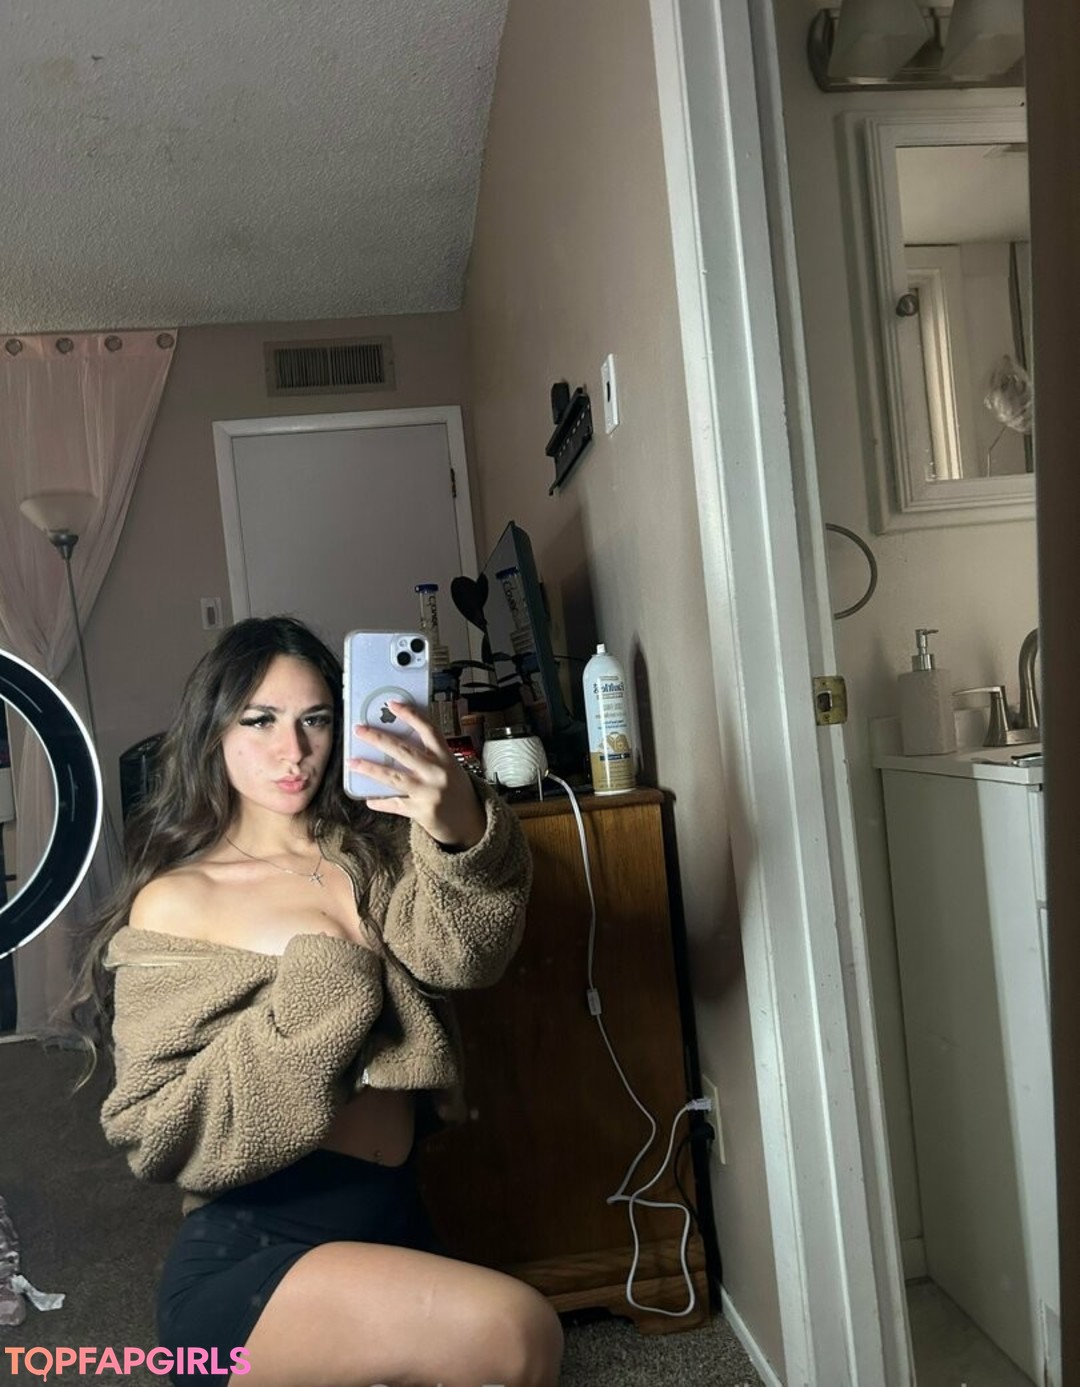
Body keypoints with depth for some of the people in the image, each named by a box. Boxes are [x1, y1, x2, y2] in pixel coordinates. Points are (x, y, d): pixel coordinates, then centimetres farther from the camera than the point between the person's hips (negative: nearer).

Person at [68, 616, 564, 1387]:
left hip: (398, 1219, 6)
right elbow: (159, 1135, -12)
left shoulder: (373, 852, 5)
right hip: (252, 1252, -5)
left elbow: (461, 952, -17)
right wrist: (320, 983, -20)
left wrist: (462, 831, -39)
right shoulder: (175, 903, -7)